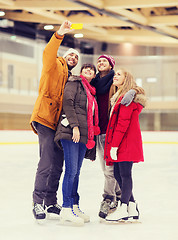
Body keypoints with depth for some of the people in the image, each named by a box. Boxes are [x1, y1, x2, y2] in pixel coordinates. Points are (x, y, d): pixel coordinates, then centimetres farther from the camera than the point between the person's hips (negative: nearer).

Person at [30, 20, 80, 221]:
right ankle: (38, 202, -10)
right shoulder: (55, 66, 6)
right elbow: (48, 54, -17)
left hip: (58, 124, 8)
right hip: (45, 119, -8)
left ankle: (51, 204, 15)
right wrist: (59, 35, -30)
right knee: (47, 162, -15)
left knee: (57, 165, 8)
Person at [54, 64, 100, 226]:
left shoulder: (91, 91, 26)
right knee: (71, 170, -12)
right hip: (71, 133, -8)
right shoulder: (75, 82, 3)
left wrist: (91, 140, 21)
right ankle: (66, 210, -11)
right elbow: (68, 103, -10)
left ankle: (75, 207, 13)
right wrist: (74, 125, -19)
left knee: (76, 171, 9)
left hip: (83, 136, 8)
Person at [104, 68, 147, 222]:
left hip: (126, 142, -10)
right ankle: (132, 207, 15)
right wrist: (113, 144, 15)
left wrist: (114, 145, -19)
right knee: (118, 174, 9)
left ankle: (123, 209, -5)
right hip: (122, 143, 10)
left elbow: (123, 123, -17)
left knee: (125, 174, -7)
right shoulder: (120, 97, 20)